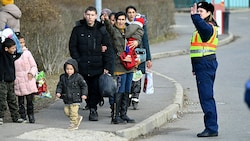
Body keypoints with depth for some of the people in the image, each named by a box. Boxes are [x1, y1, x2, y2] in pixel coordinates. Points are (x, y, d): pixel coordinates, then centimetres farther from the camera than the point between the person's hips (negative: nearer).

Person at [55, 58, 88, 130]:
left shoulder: (78, 77, -8)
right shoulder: (63, 77, 5)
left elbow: (84, 86, -3)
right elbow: (59, 86, 12)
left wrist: (84, 94, -12)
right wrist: (58, 92, -5)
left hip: (75, 99, -6)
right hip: (67, 100, 6)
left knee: (73, 112, -8)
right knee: (66, 111, 8)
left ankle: (74, 124, 7)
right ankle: (78, 118, 27)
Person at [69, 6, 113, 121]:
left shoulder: (101, 30, 3)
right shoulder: (78, 29, 4)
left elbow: (108, 49, 2)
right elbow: (72, 47, 7)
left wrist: (107, 67, -6)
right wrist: (78, 61, -4)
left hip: (98, 67, -1)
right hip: (83, 67, 1)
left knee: (96, 89, -5)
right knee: (86, 89, 3)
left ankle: (93, 108, 3)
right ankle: (92, 109, 13)